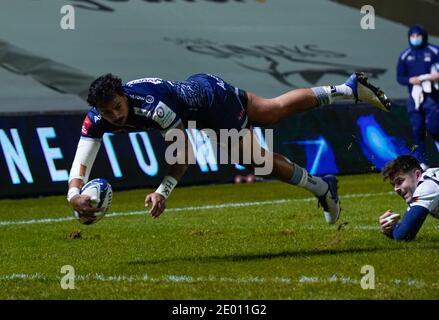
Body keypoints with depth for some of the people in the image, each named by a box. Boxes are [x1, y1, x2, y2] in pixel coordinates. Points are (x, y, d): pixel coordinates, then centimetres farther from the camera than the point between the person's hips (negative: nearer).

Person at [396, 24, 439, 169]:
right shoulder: (405, 55, 10)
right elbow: (399, 77, 10)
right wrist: (411, 80, -10)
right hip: (414, 96, 3)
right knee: (417, 129, -1)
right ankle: (421, 161, 4)